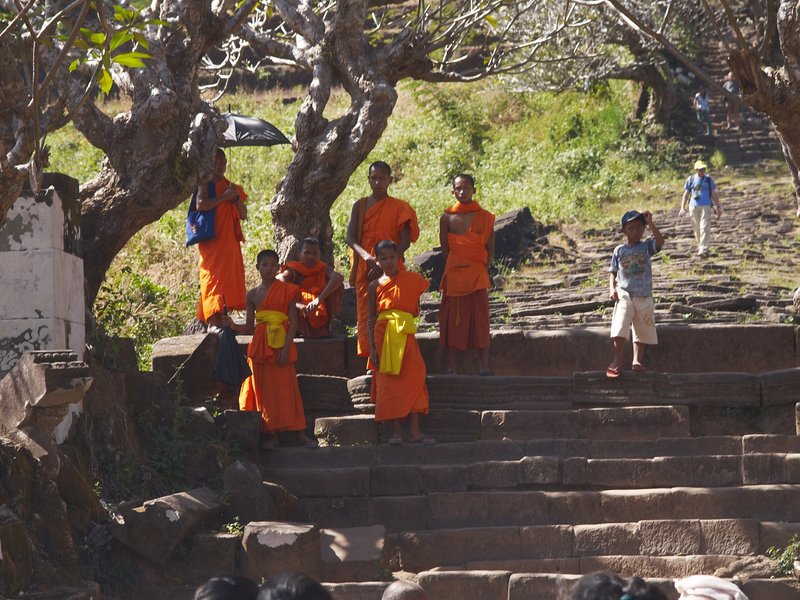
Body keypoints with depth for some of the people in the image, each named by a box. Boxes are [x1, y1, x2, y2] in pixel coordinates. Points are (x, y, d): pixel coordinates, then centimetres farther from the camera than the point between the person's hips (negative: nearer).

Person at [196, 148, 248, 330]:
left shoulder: (233, 188, 19)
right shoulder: (205, 184, 3)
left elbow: (243, 215, 16)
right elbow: (201, 204, -16)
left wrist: (237, 199, 0)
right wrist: (224, 197, -14)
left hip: (230, 243, 6)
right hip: (211, 241, -6)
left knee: (228, 279, 0)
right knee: (213, 281, -13)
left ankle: (221, 321, 3)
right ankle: (213, 323, -21)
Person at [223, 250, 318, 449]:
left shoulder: (286, 290, 0)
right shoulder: (253, 294, 9)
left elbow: (293, 322, -4)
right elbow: (250, 327, 11)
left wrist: (286, 347, -13)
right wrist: (233, 326, -7)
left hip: (281, 345, -3)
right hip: (260, 346, 3)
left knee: (287, 387, -5)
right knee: (265, 388, 2)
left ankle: (300, 433, -3)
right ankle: (271, 435, 7)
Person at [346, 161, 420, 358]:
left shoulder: (399, 207, 4)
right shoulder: (360, 206, 10)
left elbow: (405, 241, -5)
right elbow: (350, 237, -1)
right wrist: (367, 257, -21)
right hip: (365, 271, 2)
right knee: (367, 315, -2)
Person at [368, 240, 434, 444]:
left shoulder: (411, 280, 8)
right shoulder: (375, 285, 6)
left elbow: (416, 310, 10)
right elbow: (372, 319, 5)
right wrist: (372, 347, -3)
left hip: (405, 334, 1)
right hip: (383, 336, -1)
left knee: (412, 378, -5)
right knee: (389, 382, -3)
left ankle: (414, 431, -5)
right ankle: (396, 431, -1)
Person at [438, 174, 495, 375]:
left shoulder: (484, 217, 3)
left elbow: (490, 248, 7)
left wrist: (481, 269, 6)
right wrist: (457, 268, 5)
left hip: (478, 276, 0)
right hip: (453, 276, 0)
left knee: (480, 321, 0)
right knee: (451, 322, 0)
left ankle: (485, 368, -3)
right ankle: (450, 368, 0)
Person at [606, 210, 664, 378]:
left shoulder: (646, 247, 5)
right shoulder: (619, 250, 8)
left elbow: (660, 241, -16)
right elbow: (612, 272, 9)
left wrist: (650, 223, -20)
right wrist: (612, 288, -7)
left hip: (644, 295, 2)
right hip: (624, 294, -2)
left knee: (642, 331, 3)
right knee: (620, 328, -16)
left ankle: (637, 360, 5)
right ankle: (617, 361, -15)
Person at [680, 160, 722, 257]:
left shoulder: (709, 179, 7)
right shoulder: (691, 179, 7)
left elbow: (714, 194, 11)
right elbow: (686, 194, 9)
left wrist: (718, 207, 9)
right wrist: (682, 208, 1)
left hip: (706, 206, -2)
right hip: (694, 206, 2)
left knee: (705, 227, -13)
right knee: (696, 228, 6)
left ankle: (704, 249, -18)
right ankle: (700, 245, 25)